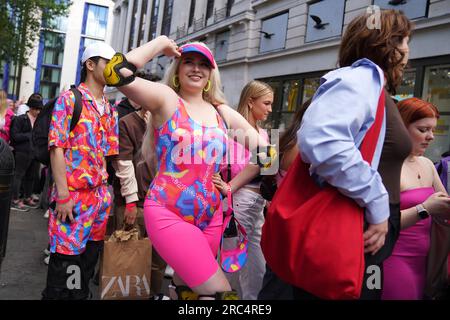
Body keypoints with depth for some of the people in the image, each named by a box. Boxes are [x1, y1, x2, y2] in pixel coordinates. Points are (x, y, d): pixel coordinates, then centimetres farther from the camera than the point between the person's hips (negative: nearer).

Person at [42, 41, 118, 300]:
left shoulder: (110, 110, 14)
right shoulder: (69, 99, -5)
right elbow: (57, 148, -11)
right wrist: (63, 195, -17)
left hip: (101, 196, 6)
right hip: (72, 195, -6)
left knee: (89, 257, 14)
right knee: (64, 261, 0)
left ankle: (81, 295, 29)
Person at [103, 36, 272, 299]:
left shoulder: (222, 112, 9)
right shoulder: (167, 99, -3)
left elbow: (265, 150, 12)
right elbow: (117, 73, -20)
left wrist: (231, 187, 6)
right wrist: (161, 43, -7)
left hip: (211, 215, 5)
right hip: (168, 213, -5)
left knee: (187, 289, 17)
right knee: (221, 292, -11)